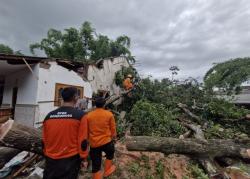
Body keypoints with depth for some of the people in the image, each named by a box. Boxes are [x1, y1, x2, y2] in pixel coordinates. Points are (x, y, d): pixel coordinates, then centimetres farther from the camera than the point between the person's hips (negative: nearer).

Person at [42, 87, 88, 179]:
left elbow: (44, 140, 6)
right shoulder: (80, 115, -18)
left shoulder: (49, 116, -4)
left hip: (51, 160, 4)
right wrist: (83, 158, 1)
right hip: (70, 159, -3)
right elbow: (82, 141, -15)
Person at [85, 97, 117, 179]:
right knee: (110, 155, 30)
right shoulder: (109, 114, -10)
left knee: (96, 164, 16)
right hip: (106, 141, -1)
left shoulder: (88, 115, -5)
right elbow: (113, 128, -2)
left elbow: (87, 130, 5)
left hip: (93, 143, 2)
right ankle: (107, 171, 47)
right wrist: (114, 137, 17)